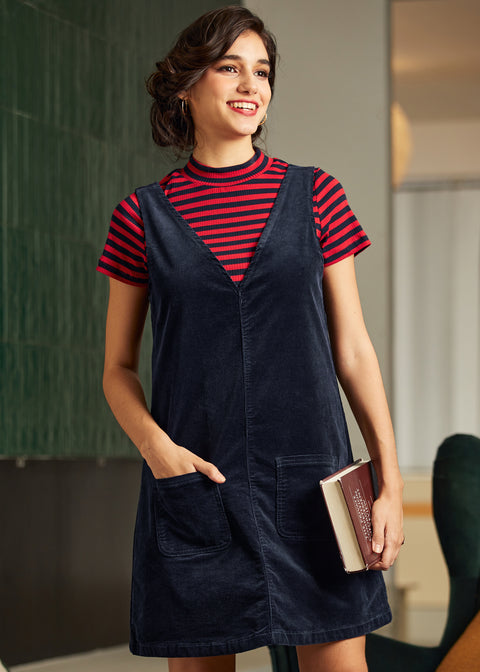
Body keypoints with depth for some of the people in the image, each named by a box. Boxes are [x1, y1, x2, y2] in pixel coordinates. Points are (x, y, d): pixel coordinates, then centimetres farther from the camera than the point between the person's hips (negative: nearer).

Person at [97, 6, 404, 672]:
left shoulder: (315, 197, 6)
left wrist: (391, 481, -1)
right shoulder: (143, 216, 5)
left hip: (311, 484, 1)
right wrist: (155, 445, -11)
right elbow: (118, 369, 9)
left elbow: (353, 352, 6)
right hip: (192, 487, 0)